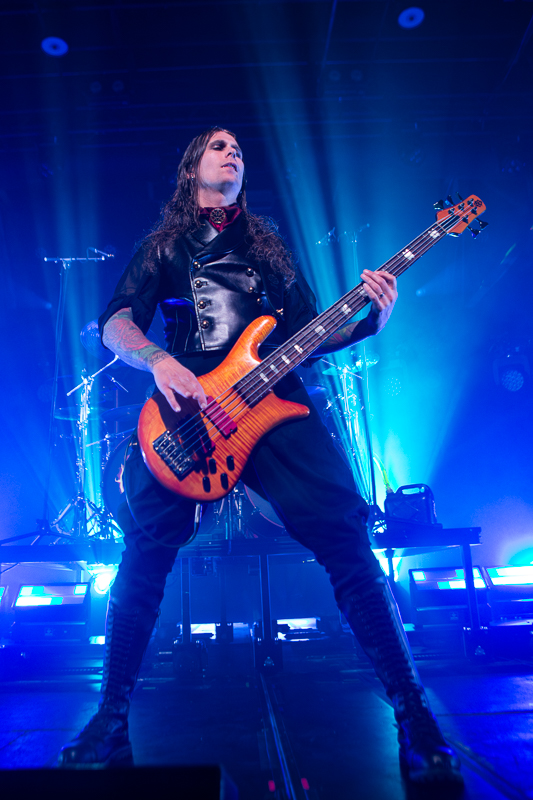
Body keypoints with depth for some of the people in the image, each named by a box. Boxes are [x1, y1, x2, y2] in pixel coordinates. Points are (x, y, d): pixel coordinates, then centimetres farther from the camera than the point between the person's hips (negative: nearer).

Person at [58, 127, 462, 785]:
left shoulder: (269, 248, 25)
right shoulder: (162, 247, 20)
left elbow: (309, 333, 19)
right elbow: (116, 322, 5)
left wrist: (367, 321, 0)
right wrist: (158, 360, -17)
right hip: (189, 413, 0)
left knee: (344, 536, -13)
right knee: (145, 548, -11)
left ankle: (413, 716, -1)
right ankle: (111, 720, 9)